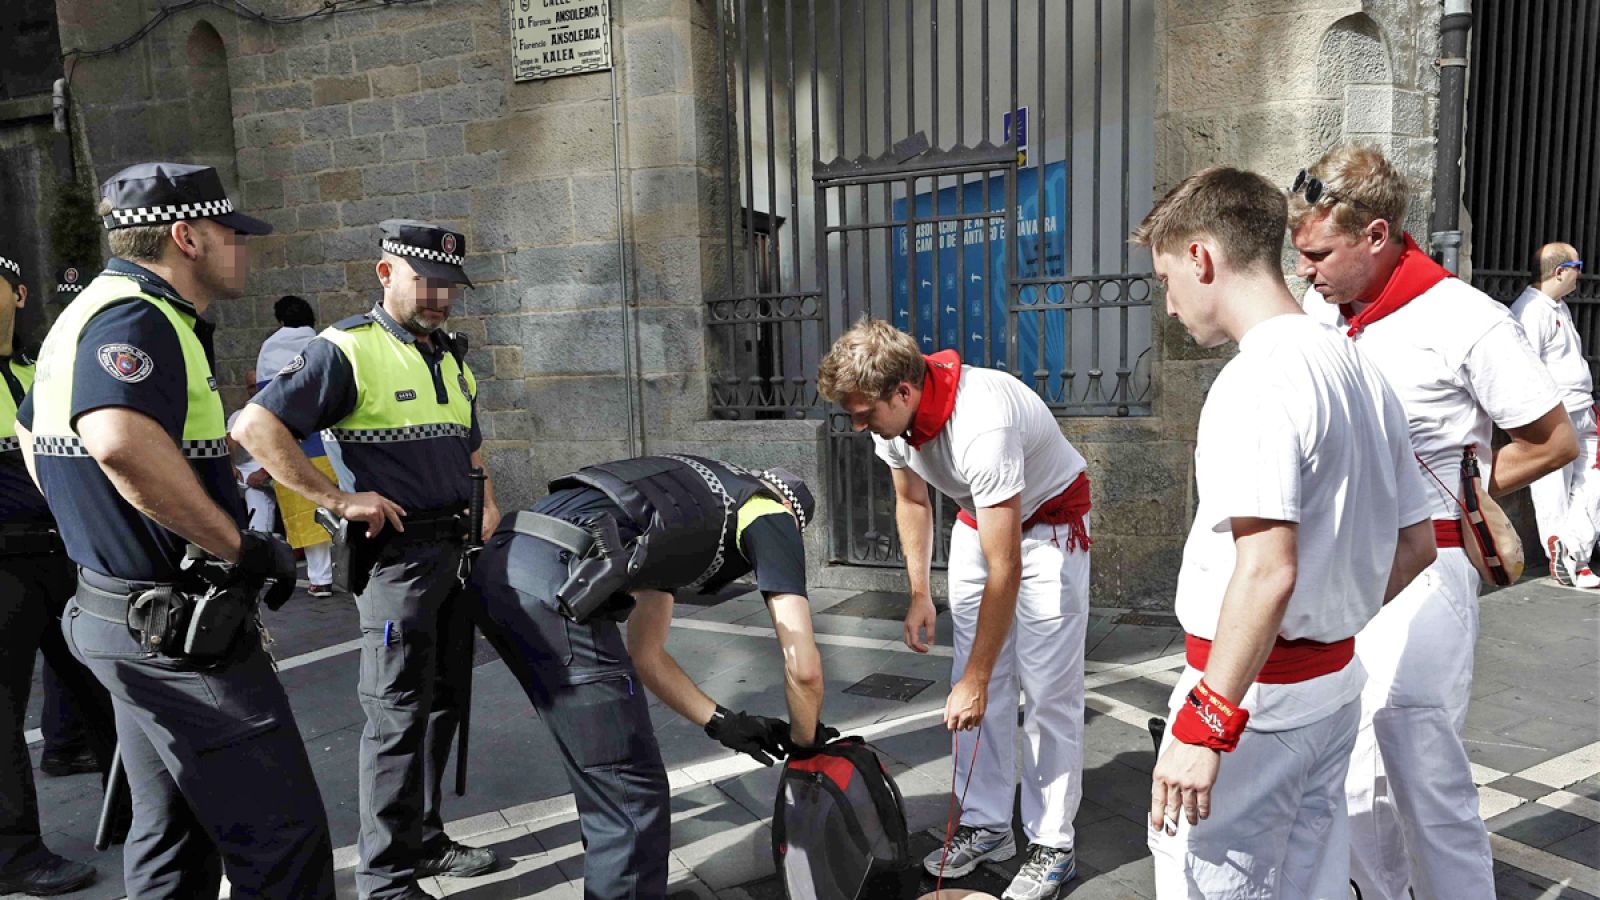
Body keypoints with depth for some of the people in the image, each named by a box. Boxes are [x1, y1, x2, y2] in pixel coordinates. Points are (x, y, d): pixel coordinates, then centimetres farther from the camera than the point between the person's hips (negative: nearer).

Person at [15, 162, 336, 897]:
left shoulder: (90, 311, 15)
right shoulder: (136, 316, -18)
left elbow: (33, 436, 28)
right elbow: (122, 442, -37)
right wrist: (242, 548, -27)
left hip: (116, 610, 11)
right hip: (182, 629, -11)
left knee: (174, 835, 21)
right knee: (282, 839, -5)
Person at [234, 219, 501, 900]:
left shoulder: (452, 357, 15)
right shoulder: (347, 350, -10)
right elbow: (256, 427, -17)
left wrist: (486, 502, 10)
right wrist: (339, 499, -19)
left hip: (456, 552, 8)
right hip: (396, 554, -8)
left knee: (442, 702, 16)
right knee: (399, 715, -2)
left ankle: (424, 839, 31)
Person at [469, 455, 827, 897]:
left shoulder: (679, 509, 35)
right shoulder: (770, 516, 14)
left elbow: (645, 654, 35)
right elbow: (803, 669, 8)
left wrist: (723, 723, 36)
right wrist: (806, 743, 27)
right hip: (553, 584, -9)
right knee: (632, 792, 3)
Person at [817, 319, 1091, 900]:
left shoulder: (981, 426, -39)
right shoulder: (889, 418, -15)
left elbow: (1005, 570, -35)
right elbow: (912, 502, 5)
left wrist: (976, 681, -30)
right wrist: (919, 594, 1)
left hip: (1048, 523, -7)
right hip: (979, 520, 7)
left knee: (1049, 691, -6)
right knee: (976, 684, 7)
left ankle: (1052, 845, 8)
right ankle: (986, 826, 18)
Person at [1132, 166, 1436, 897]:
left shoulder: (1258, 378, -20)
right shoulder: (1360, 371, 9)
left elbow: (1269, 569, -28)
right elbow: (1415, 545, 14)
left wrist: (1203, 726, -24)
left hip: (1256, 694, -9)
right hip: (1335, 683, 9)